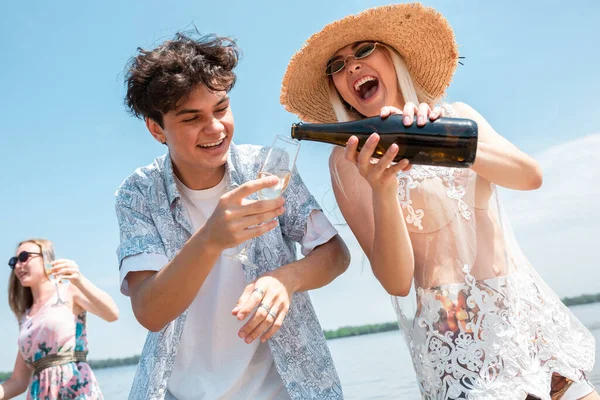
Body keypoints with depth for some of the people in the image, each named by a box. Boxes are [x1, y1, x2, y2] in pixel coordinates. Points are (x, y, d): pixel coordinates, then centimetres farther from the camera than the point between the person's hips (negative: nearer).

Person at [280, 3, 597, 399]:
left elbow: (530, 175, -11)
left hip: (530, 308, 4)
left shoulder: (456, 115, 6)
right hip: (453, 334, -4)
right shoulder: (351, 158, -6)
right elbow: (396, 281, -13)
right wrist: (382, 191, -29)